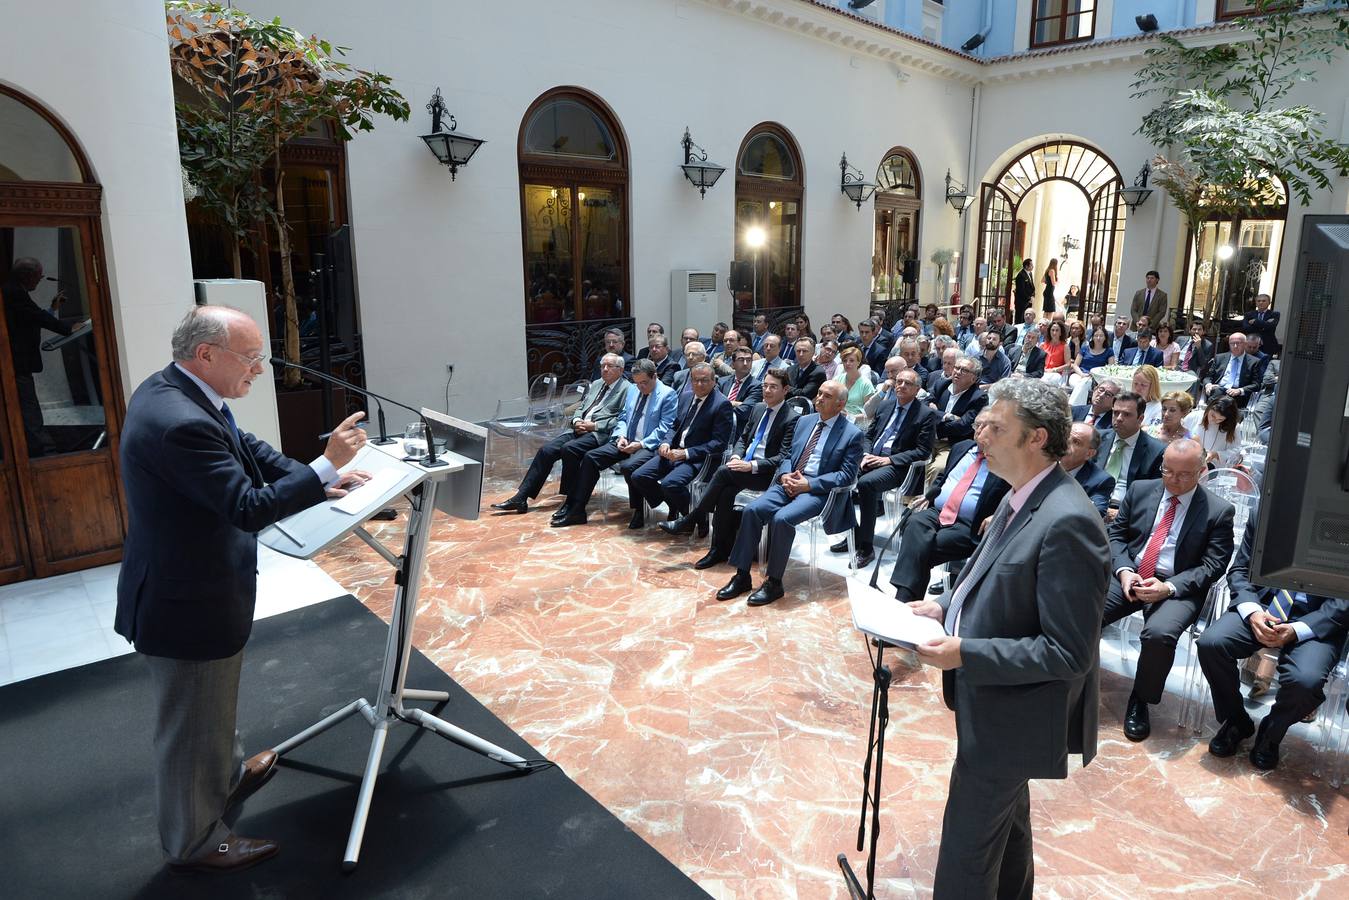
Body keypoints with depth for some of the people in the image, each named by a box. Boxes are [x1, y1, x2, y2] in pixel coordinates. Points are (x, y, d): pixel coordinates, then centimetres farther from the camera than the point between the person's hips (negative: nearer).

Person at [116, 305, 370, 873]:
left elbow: (244, 449, 7)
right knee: (192, 726, 13)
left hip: (192, 588, 10)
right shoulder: (181, 423, -33)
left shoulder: (172, 390, -1)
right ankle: (195, 843, 35)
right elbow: (248, 508, -31)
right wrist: (326, 465, -27)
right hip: (187, 606, -10)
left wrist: (317, 479, -1)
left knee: (213, 705, 32)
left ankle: (228, 775, 56)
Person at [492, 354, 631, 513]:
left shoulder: (627, 389, 0)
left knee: (569, 448, -32)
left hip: (600, 433, -7)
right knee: (546, 450, -11)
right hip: (578, 428, 7)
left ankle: (570, 500, -18)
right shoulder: (595, 384, 25)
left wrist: (593, 425, -15)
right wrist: (576, 421, 2)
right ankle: (520, 497, -10)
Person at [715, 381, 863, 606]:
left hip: (818, 491, -5)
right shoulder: (804, 421, 16)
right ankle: (742, 576, -9)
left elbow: (847, 475, -7)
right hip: (789, 483, 6)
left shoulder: (852, 434, -1)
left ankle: (774, 582, -15)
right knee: (751, 511, -18)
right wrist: (785, 475, -3)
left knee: (781, 518, -30)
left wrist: (809, 484, -16)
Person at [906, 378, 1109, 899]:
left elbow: (1069, 653, -26)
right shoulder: (1020, 498, 3)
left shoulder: (1067, 523, -27)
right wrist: (947, 607, 2)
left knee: (966, 850, 7)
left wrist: (965, 653, -27)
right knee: (1006, 822, 29)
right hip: (996, 702, 9)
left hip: (1013, 718, -9)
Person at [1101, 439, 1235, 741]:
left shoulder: (1219, 511, 0)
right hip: (1128, 576, 3)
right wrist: (1123, 570, -9)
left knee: (1159, 633, -33)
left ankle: (1140, 701, -6)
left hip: (1178, 588, -2)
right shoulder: (1139, 489, 7)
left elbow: (1212, 565, -3)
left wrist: (1168, 587, -18)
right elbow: (1116, 534, 10)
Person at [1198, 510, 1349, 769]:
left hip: (1316, 621, -2)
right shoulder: (1261, 516, 1)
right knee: (1211, 643, -23)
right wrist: (1252, 611, -13)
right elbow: (1239, 570, 6)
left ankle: (1271, 732, 8)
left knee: (1306, 680, -29)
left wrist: (1297, 630, -21)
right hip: (1262, 605, 3)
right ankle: (1235, 721, 6)